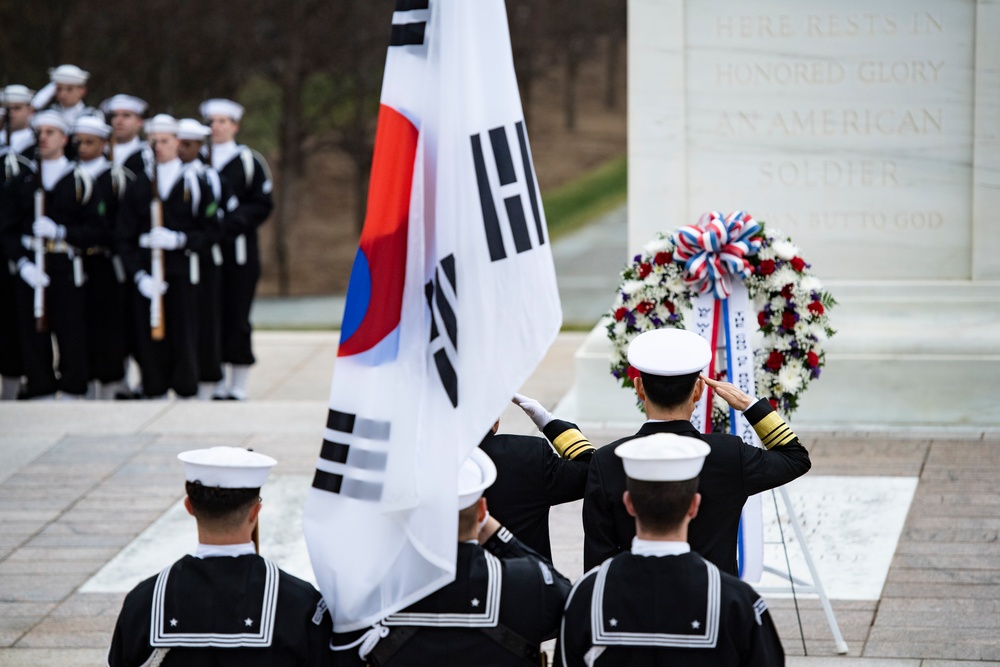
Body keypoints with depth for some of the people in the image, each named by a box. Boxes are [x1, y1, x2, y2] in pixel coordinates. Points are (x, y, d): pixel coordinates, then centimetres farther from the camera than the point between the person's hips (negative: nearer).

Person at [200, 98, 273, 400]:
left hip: (238, 248, -3)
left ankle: (238, 385, 1)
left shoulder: (249, 161, 4)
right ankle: (218, 383, 10)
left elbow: (263, 204, 1)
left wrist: (234, 220, -15)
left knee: (237, 316, -4)